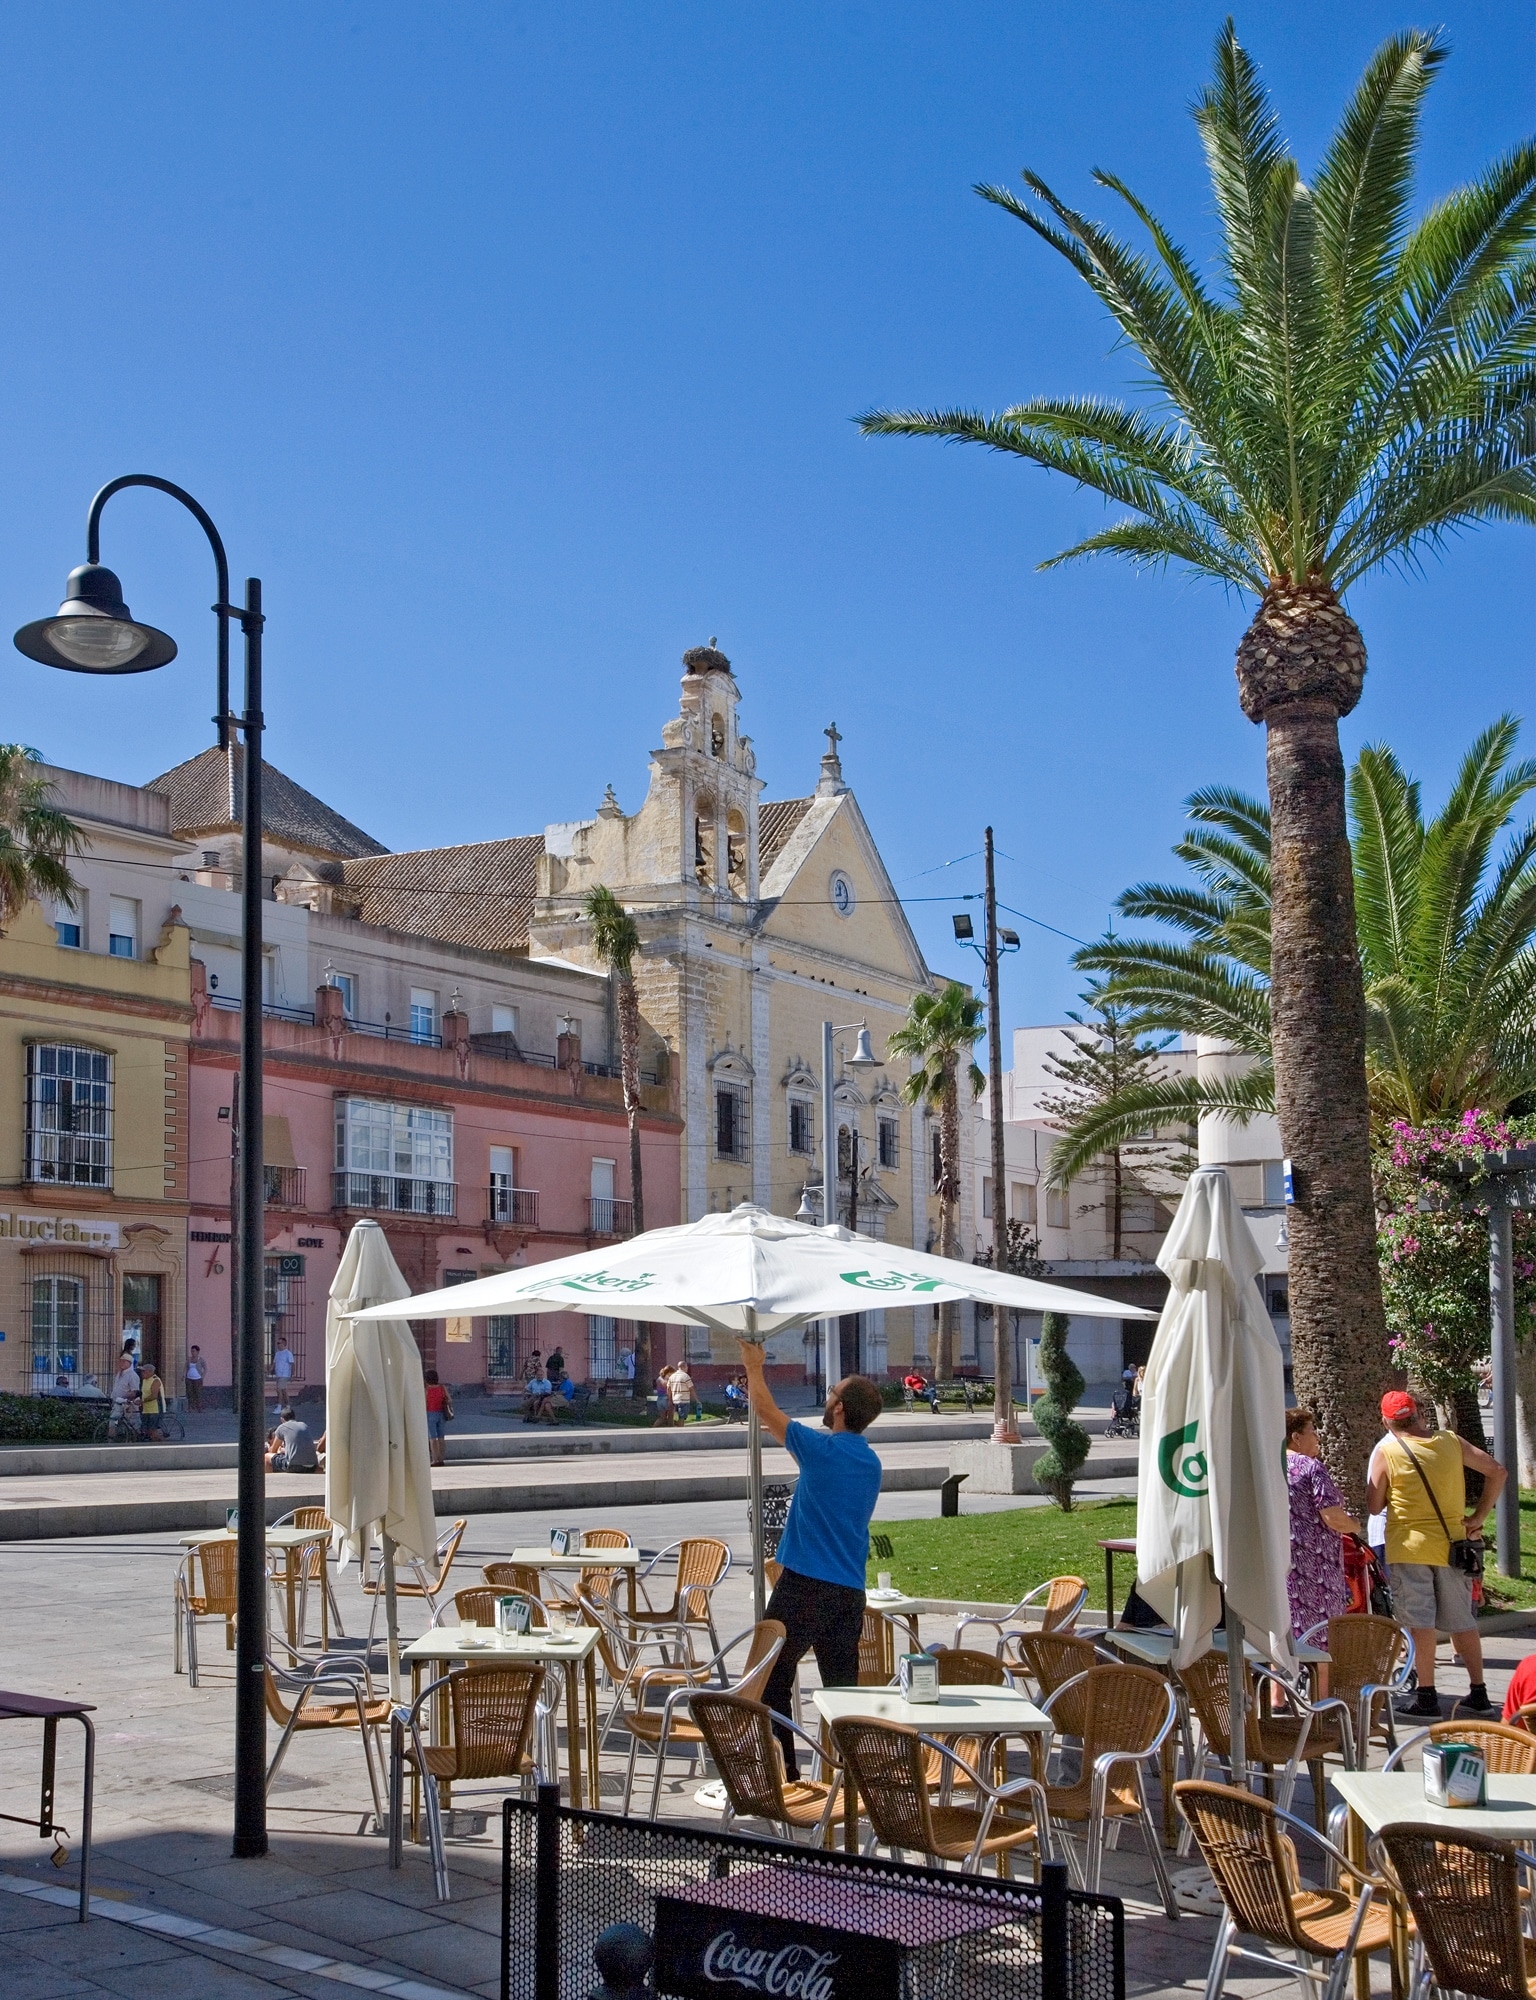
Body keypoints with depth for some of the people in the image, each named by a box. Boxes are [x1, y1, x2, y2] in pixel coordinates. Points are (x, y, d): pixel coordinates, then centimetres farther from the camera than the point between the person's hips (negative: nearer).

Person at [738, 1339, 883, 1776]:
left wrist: (754, 1367, 15)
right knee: (842, 1683, 10)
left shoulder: (822, 1449, -12)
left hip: (805, 1584, -6)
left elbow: (767, 1413, 1)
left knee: (773, 1678, 5)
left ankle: (781, 1767, 5)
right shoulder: (870, 1462, 9)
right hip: (850, 1589, 7)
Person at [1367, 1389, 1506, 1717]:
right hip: (1452, 1543, 4)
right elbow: (1497, 1471, 4)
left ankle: (1427, 1698, 1)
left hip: (1410, 1546, -4)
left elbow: (1374, 1506, -3)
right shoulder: (1451, 1442, 2)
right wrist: (1478, 1517, 7)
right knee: (1462, 1621, 14)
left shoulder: (1385, 1452, -8)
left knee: (1421, 1623, 0)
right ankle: (1479, 1695, 18)